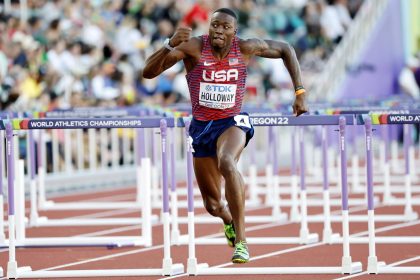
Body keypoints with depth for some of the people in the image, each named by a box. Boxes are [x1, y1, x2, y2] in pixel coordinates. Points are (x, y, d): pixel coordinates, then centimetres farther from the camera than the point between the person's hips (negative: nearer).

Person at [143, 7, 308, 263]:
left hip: (232, 122, -2)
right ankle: (229, 221, 54)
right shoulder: (193, 47, -16)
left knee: (226, 163, -38)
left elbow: (285, 50, 5)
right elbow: (148, 72, -21)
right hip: (201, 127, 2)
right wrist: (170, 46, -39)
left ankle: (241, 240, -34)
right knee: (212, 204, 12)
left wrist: (300, 92, -1)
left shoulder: (246, 48, -13)